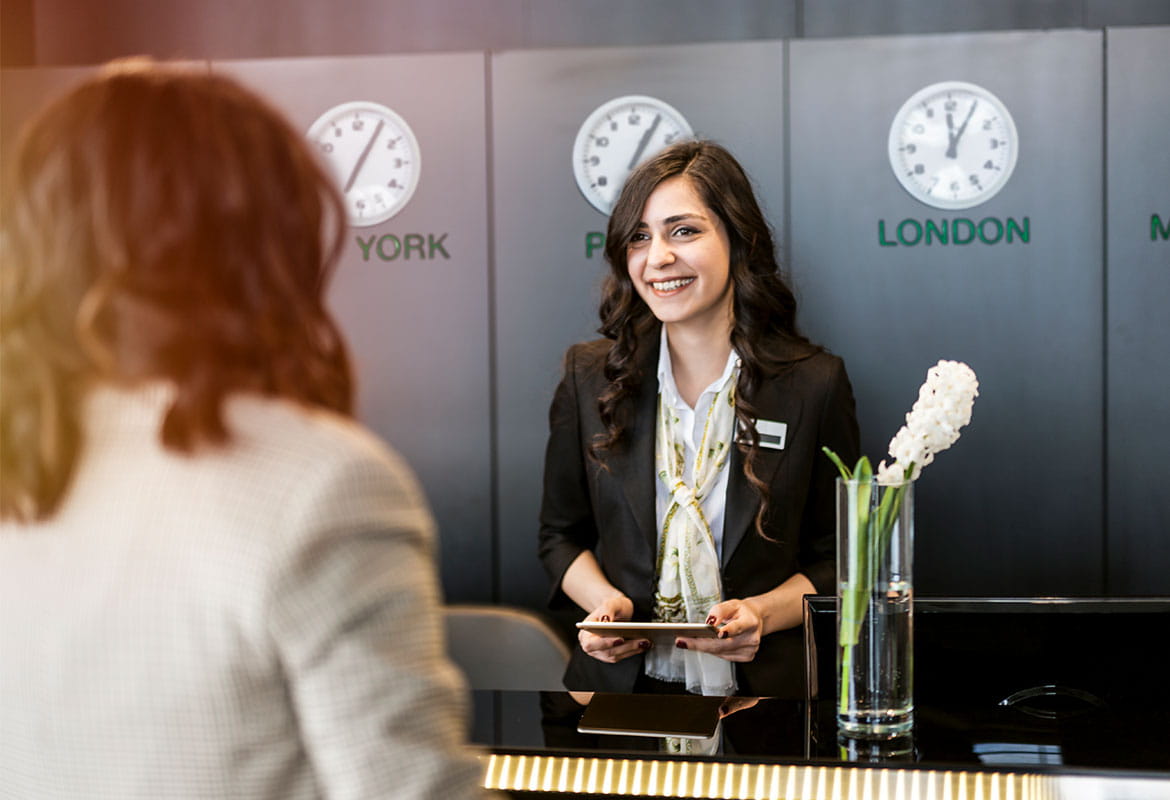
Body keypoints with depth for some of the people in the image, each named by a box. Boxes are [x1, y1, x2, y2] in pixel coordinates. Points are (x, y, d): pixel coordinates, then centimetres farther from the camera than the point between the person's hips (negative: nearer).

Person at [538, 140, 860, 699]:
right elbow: (563, 536, 16)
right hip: (618, 688, 1)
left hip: (763, 693, -1)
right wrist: (602, 600, -4)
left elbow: (836, 559, 8)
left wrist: (762, 614, -11)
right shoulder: (590, 377, 6)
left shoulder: (814, 384, 1)